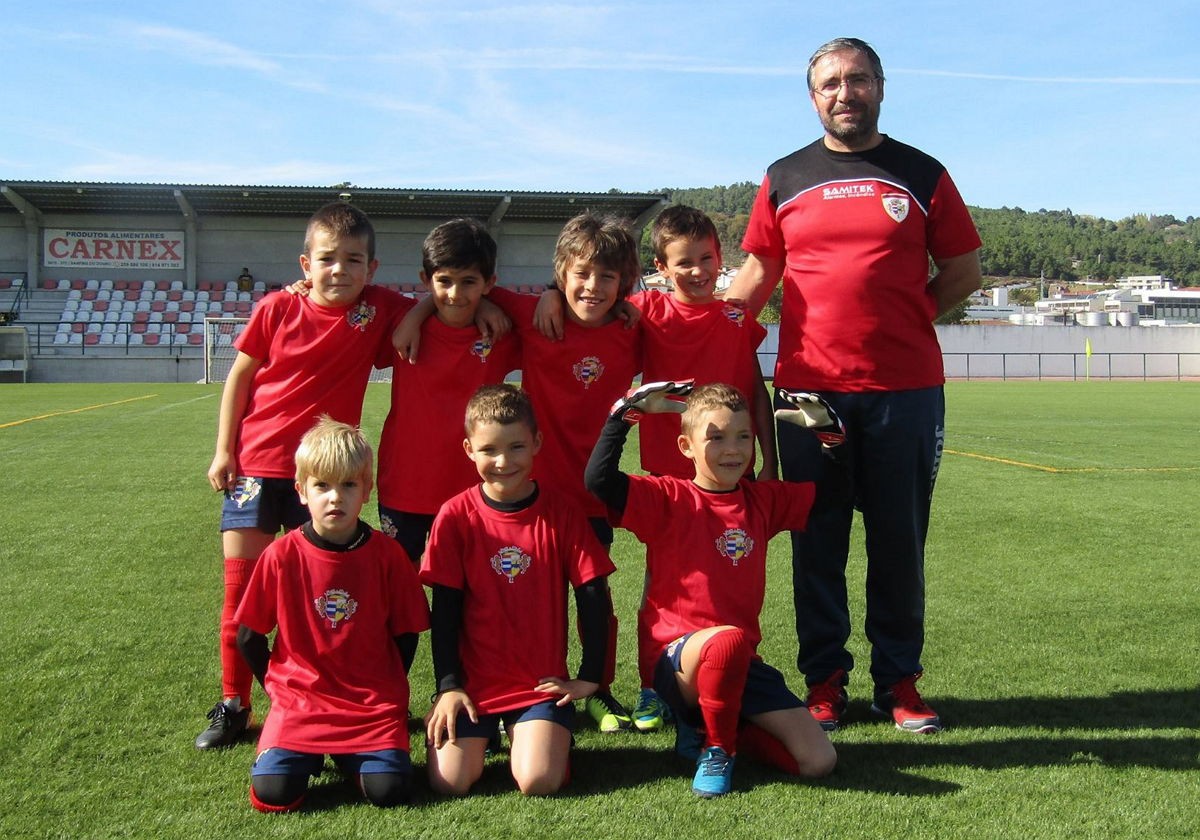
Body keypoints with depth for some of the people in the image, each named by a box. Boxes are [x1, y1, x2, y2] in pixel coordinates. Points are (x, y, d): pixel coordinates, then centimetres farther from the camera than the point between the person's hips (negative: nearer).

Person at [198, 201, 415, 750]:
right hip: (255, 464, 1)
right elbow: (240, 376, 4)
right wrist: (223, 451, 1)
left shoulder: (380, 309, -5)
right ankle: (233, 704, 20)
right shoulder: (277, 309, -5)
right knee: (241, 587, 5)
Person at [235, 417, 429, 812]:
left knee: (389, 790, -19)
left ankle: (348, 754, 14)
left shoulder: (386, 554, -5)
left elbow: (406, 633, 5)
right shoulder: (281, 556, -5)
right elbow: (248, 637, 5)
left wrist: (385, 691, 5)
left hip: (374, 704, 0)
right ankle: (310, 751, 15)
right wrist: (281, 687, 6)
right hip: (300, 701, 0)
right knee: (273, 793, -18)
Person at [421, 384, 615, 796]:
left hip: (543, 682, 0)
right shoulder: (455, 516, -4)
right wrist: (448, 686, -6)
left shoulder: (560, 512, -3)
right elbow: (445, 608, -1)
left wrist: (589, 677, -1)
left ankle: (537, 732, 15)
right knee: (449, 783, -15)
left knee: (539, 782, -19)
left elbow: (594, 597, 0)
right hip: (471, 681, 1)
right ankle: (482, 732, 17)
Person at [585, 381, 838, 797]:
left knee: (818, 761, -6)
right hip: (678, 659, -5)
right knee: (727, 640, -42)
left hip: (742, 662, 5)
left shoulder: (764, 499, 9)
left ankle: (704, 726, 13)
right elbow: (599, 479, -22)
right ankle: (716, 748, -12)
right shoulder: (669, 499, -5)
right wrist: (628, 410, -18)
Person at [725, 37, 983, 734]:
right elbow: (758, 272, 13)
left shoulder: (922, 175, 8)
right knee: (818, 541, 5)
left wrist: (905, 318, 2)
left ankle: (899, 680, 19)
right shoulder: (785, 178, 11)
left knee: (900, 541, 5)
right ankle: (824, 680, 17)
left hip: (905, 389, 0)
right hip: (809, 388, 1)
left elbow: (964, 271, 11)